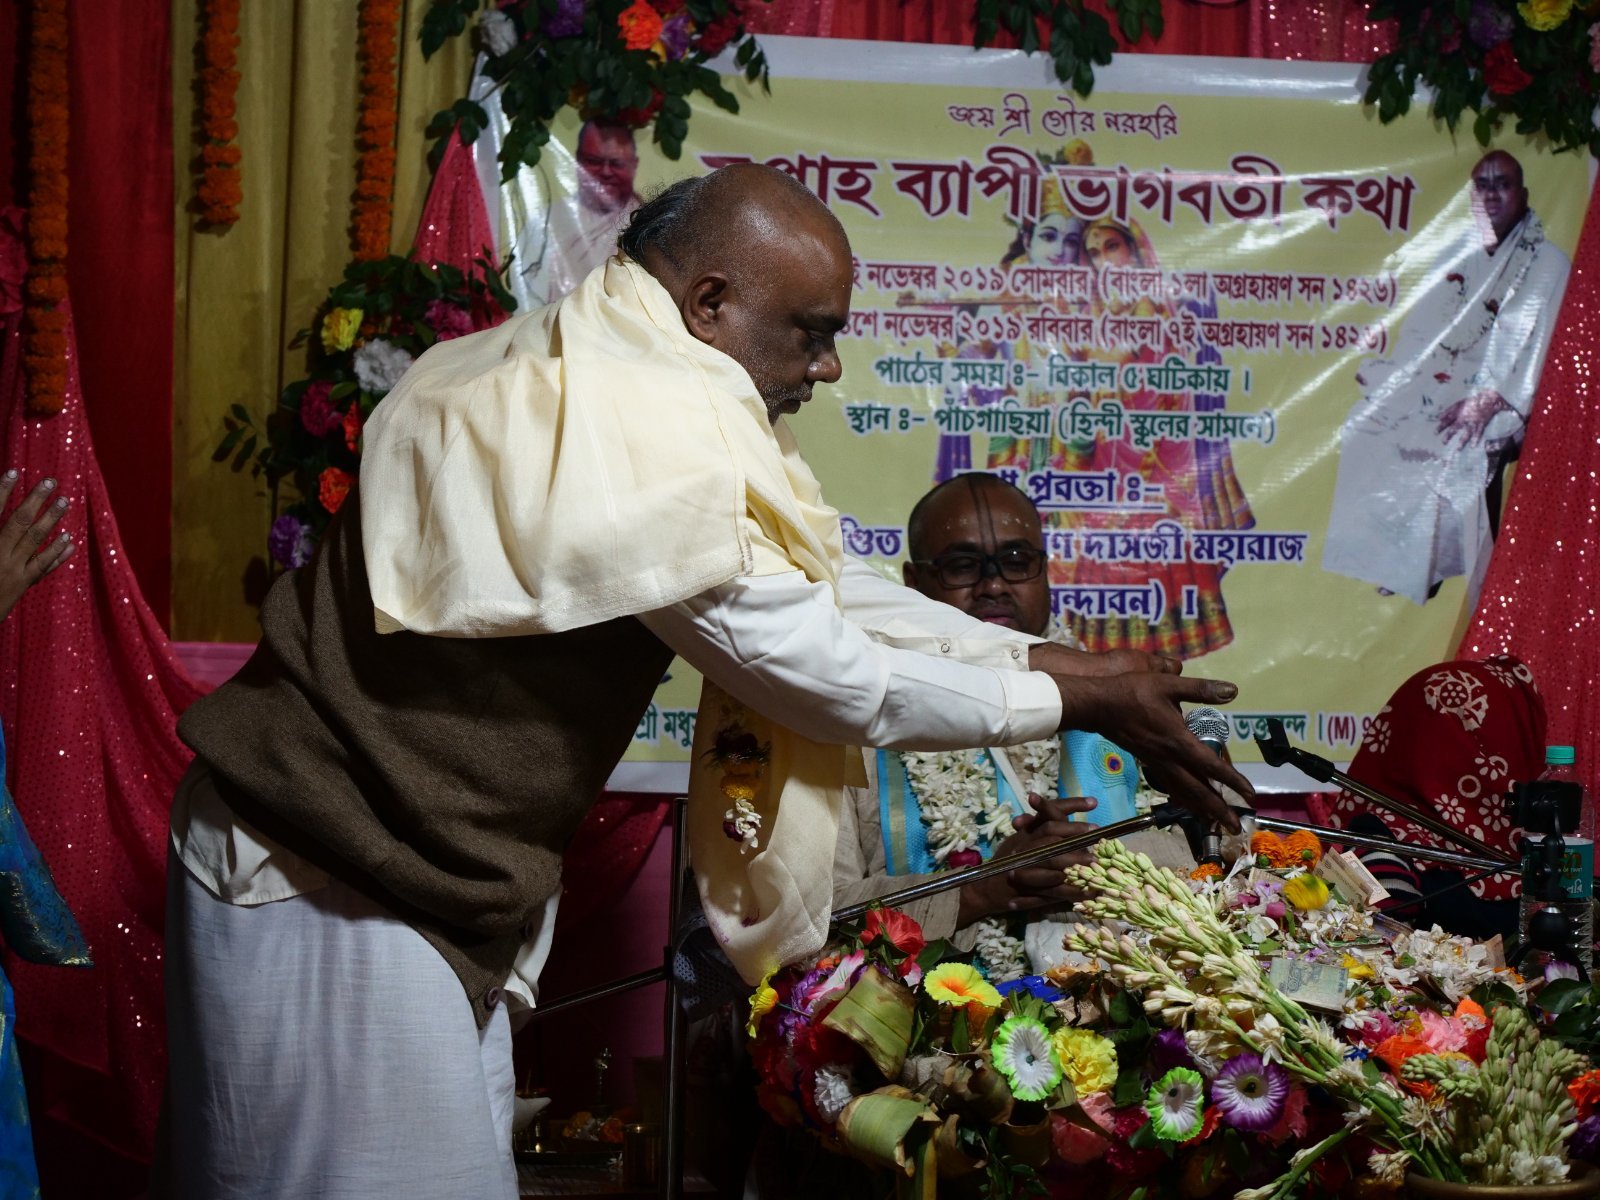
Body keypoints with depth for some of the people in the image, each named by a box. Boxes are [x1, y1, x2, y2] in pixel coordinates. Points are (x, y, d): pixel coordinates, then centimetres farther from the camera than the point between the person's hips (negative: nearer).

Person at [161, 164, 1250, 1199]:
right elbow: (829, 678, -17)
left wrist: (1047, 658, 9)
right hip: (333, 897, -10)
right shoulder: (639, 435, -25)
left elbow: (822, 588, 12)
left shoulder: (580, 381, 8)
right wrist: (1080, 705, -6)